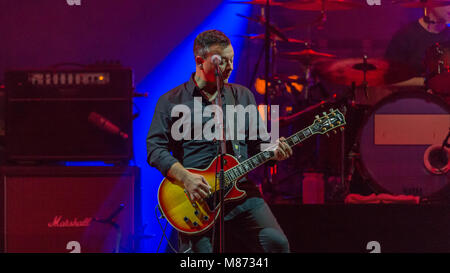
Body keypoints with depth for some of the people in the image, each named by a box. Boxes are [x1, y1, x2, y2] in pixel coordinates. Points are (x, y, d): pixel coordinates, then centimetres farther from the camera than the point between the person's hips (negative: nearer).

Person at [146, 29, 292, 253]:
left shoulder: (243, 96, 17)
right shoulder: (172, 101, 6)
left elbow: (257, 143, 22)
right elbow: (155, 148, -1)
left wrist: (272, 151, -2)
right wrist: (185, 177, -16)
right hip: (196, 197, -2)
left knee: (276, 242, -18)